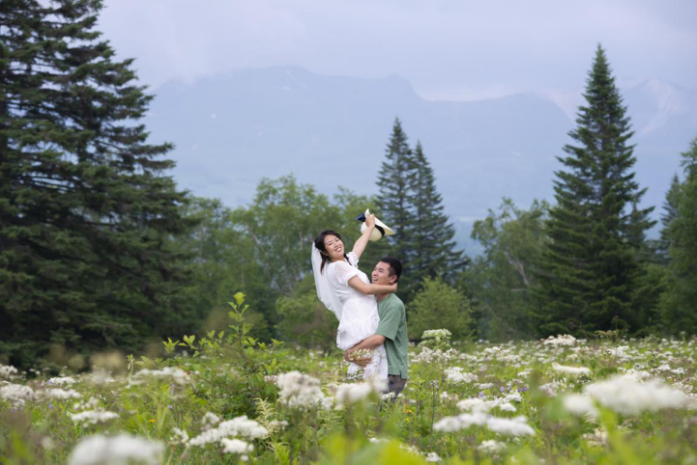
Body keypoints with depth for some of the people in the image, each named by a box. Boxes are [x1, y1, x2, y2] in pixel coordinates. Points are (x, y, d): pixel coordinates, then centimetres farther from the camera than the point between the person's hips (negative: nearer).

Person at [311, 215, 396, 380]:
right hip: (360, 322, -9)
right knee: (369, 367, -19)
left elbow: (359, 244, 41)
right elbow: (365, 288, -10)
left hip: (365, 320, 9)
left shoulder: (347, 261, 20)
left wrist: (370, 227, 55)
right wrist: (391, 288, 2)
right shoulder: (337, 267, -7)